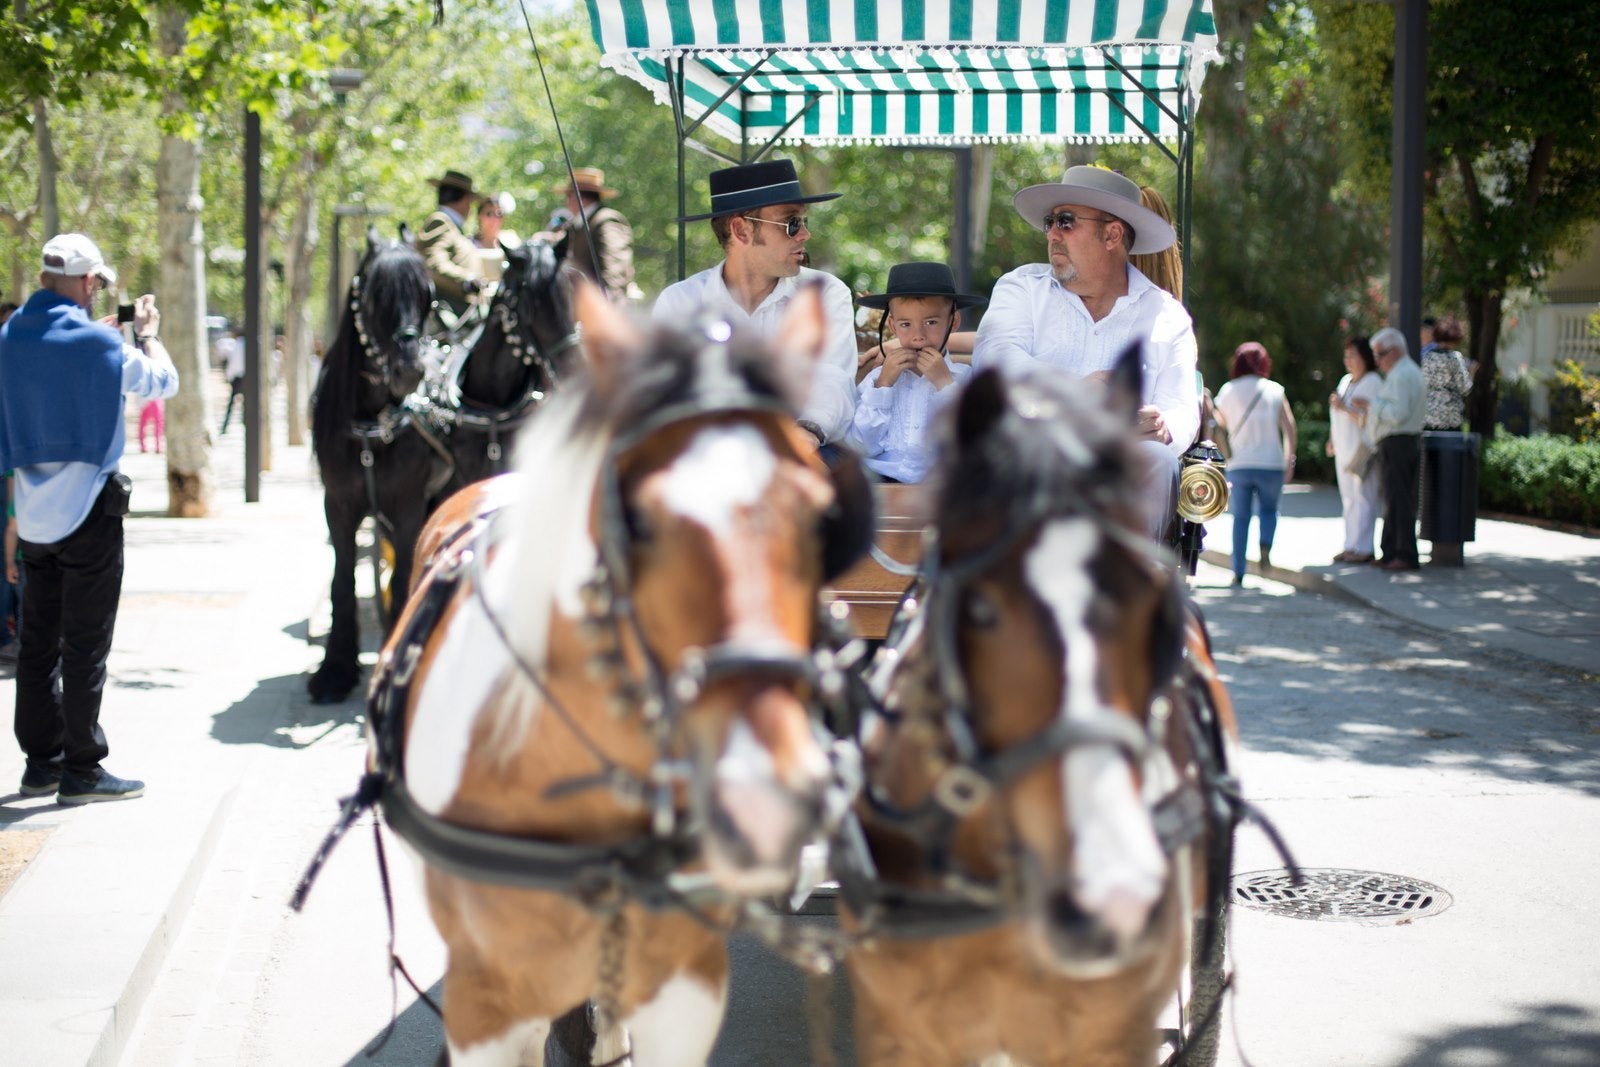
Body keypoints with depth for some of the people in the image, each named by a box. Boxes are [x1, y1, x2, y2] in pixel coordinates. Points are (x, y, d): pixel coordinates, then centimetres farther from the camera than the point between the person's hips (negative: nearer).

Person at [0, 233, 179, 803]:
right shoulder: (95, 341, -15)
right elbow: (162, 381, -3)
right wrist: (148, 332, 13)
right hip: (87, 509, -6)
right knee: (86, 643, -2)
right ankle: (82, 770, 1)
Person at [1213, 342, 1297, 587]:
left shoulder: (1227, 392, 4)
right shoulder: (1274, 390, 2)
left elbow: (1219, 426, 4)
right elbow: (1289, 428, 0)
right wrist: (1289, 460, 5)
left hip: (1239, 466, 0)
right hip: (1271, 464, 0)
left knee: (1240, 519, 6)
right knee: (1269, 509, 19)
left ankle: (1238, 573, 2)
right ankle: (1265, 546, -8)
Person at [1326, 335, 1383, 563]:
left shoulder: (1373, 382, -10)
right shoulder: (1345, 381, 16)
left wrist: (1344, 408, -21)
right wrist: (1332, 440, 15)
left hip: (1362, 448, -9)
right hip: (1345, 449, 9)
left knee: (1363, 497, -8)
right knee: (1349, 498, 9)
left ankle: (1363, 548, -7)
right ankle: (1351, 546, 13)